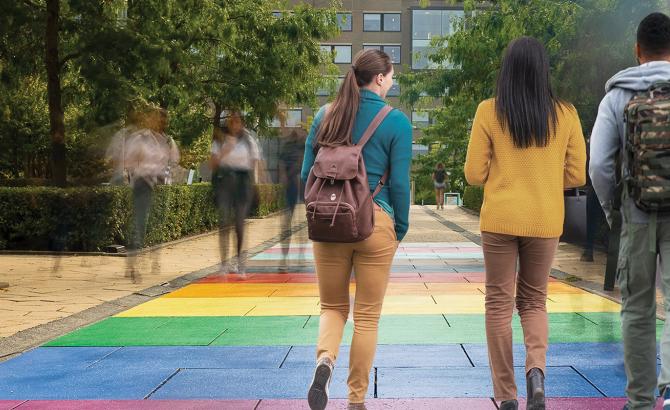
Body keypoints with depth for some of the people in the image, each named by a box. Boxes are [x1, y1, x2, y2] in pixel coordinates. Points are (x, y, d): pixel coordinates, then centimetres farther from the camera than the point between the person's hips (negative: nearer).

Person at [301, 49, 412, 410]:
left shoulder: (325, 115, 5)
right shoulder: (396, 122, -5)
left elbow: (307, 173, 7)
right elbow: (399, 182, -5)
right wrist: (400, 228, 8)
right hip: (375, 222, -3)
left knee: (333, 306, 16)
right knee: (367, 316, 8)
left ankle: (325, 358, -14)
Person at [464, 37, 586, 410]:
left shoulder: (489, 111, -7)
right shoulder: (565, 114, -3)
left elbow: (475, 174, -5)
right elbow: (576, 176, 2)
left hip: (500, 220, -2)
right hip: (545, 221, 2)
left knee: (499, 303, 9)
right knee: (534, 300, 17)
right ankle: (537, 368, -9)